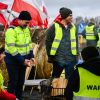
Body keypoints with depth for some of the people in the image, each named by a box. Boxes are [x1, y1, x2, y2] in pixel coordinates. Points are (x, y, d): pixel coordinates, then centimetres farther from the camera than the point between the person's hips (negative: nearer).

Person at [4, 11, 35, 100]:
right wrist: (22, 60, -24)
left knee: (21, 81, 12)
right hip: (13, 60, -7)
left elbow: (29, 43, 15)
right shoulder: (11, 30, -20)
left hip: (23, 59, 7)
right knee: (13, 81, -3)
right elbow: (11, 48, -24)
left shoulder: (26, 29, 6)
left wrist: (31, 56, 3)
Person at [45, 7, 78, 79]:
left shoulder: (73, 27, 6)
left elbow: (76, 41, 13)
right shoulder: (54, 27, -7)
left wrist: (76, 54, 8)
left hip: (71, 59, 3)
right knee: (55, 78, 14)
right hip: (58, 59, -3)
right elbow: (48, 41, -4)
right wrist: (50, 56, -5)